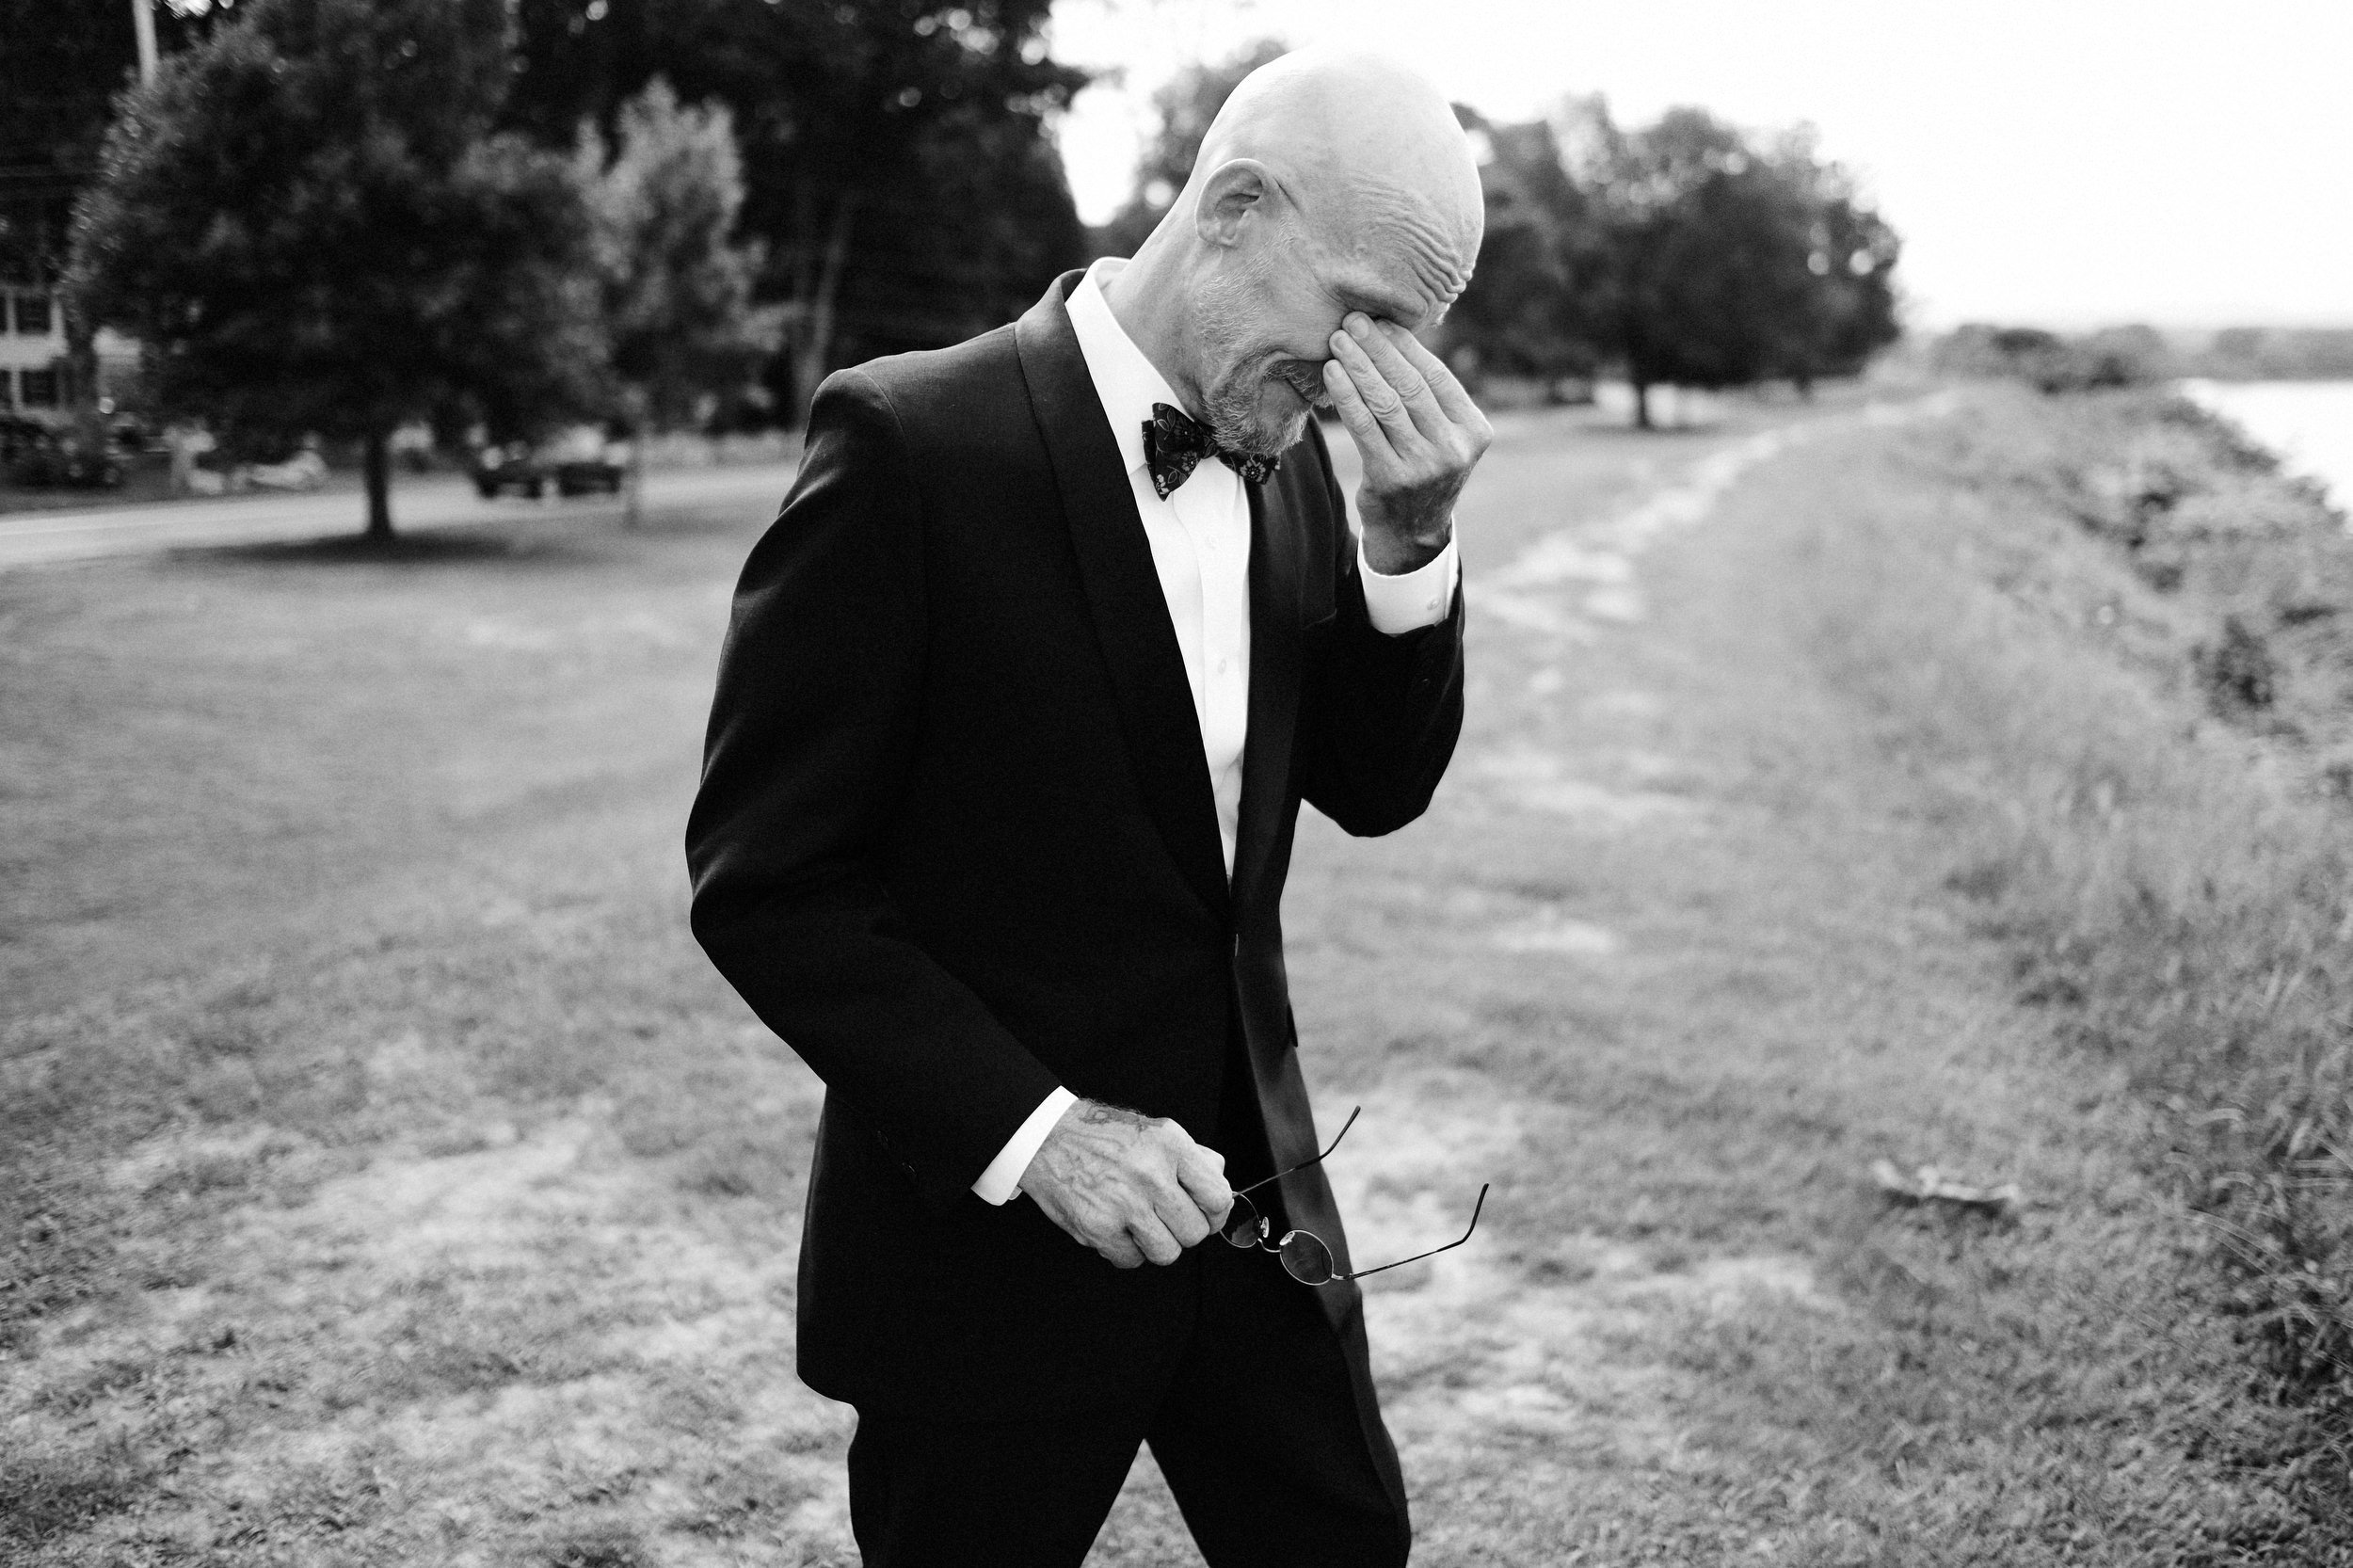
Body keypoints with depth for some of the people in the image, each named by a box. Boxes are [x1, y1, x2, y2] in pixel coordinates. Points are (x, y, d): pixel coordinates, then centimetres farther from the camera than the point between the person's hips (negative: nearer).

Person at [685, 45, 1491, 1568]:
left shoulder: (1288, 459, 4)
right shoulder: (914, 443, -17)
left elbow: (1375, 788, 4)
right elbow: (765, 876, -16)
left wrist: (1412, 536, -11)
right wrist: (1028, 1127, -22)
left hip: (1246, 1194, 6)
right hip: (986, 1230, -6)